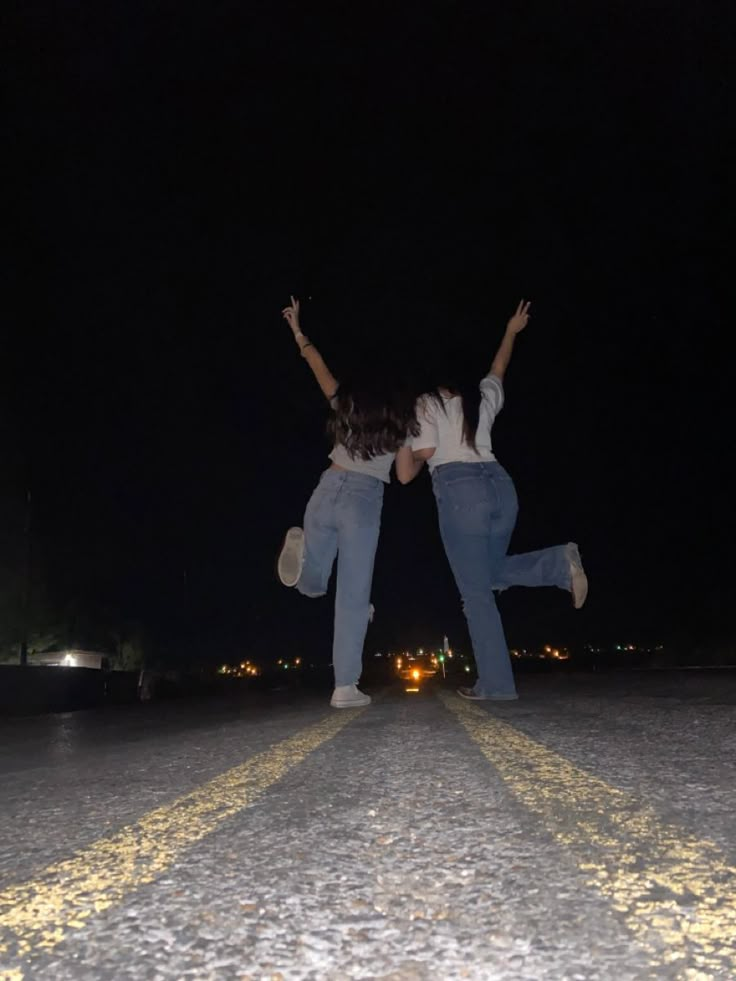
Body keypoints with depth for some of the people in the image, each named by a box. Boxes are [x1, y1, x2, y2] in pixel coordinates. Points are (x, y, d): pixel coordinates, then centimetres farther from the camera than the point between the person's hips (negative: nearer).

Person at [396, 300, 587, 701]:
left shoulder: (428, 404, 9)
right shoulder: (483, 398, 22)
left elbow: (425, 452, -2)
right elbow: (497, 372, 42)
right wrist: (511, 332, 55)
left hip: (460, 491, -5)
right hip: (500, 486, 5)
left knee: (475, 591, -1)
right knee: (491, 573, 21)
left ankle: (494, 681, -2)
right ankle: (560, 562, -6)